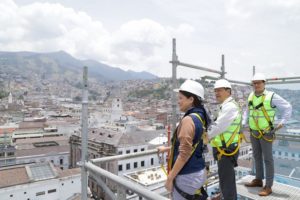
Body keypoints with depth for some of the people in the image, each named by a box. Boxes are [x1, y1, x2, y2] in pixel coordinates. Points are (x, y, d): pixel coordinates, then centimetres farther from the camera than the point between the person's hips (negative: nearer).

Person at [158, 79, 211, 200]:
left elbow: (184, 154, -23)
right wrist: (167, 149, 23)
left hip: (188, 175, -8)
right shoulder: (201, 117, 4)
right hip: (198, 171, 8)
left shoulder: (188, 119, -22)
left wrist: (170, 177, -14)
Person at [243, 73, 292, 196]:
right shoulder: (251, 96, 4)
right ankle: (258, 180, 32)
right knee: (257, 157, 16)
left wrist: (282, 122, -9)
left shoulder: (271, 96, -13)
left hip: (266, 133, -6)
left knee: (267, 159, 2)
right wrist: (243, 123, 11)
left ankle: (268, 186, 13)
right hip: (253, 133, 6)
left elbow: (287, 107, -5)